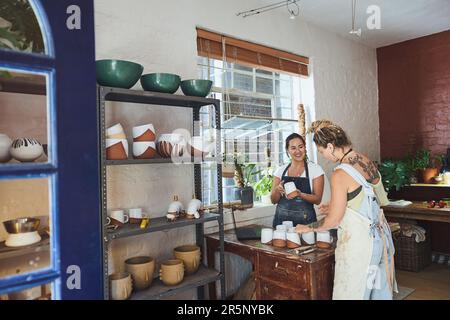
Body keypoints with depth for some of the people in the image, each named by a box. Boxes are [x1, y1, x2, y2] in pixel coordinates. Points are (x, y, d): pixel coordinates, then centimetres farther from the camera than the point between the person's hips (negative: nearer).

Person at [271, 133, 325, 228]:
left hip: (305, 220, -2)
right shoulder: (280, 170, 5)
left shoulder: (315, 169, -2)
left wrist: (300, 194, -21)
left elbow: (317, 199, -4)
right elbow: (273, 200, 6)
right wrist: (277, 190, -15)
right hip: (281, 219, 2)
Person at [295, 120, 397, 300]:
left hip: (358, 243, -8)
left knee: (352, 293, 8)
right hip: (380, 236, 8)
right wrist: (335, 206, 18)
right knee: (380, 291, 21)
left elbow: (334, 221, -16)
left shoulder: (340, 174, -22)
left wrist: (308, 228, -1)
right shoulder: (367, 161, 1)